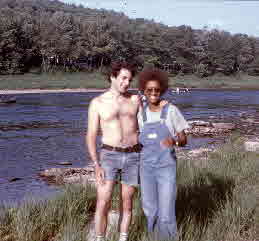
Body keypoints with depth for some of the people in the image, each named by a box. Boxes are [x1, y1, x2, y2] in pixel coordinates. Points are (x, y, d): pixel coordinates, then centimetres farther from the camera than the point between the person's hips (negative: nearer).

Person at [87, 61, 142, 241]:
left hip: (133, 157, 2)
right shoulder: (97, 103, -2)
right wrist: (97, 166, -13)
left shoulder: (135, 99, 6)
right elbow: (91, 137, -5)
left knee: (127, 204, 9)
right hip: (109, 157, -2)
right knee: (103, 204, -10)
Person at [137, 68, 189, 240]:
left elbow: (184, 140, -5)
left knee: (166, 215, -7)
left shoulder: (171, 111, -9)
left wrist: (174, 141, -27)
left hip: (167, 168, -4)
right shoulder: (141, 113, 4)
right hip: (147, 168, 4)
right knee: (150, 211, 13)